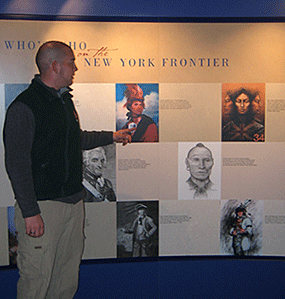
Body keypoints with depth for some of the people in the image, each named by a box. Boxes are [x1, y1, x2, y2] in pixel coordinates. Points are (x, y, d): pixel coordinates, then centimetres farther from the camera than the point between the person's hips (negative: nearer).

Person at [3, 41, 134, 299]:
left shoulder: (65, 99, 14)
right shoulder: (23, 107, -14)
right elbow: (17, 164, -17)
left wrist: (111, 137, 31)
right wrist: (30, 212, -19)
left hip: (73, 200, 8)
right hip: (42, 205, -8)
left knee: (68, 275, 14)